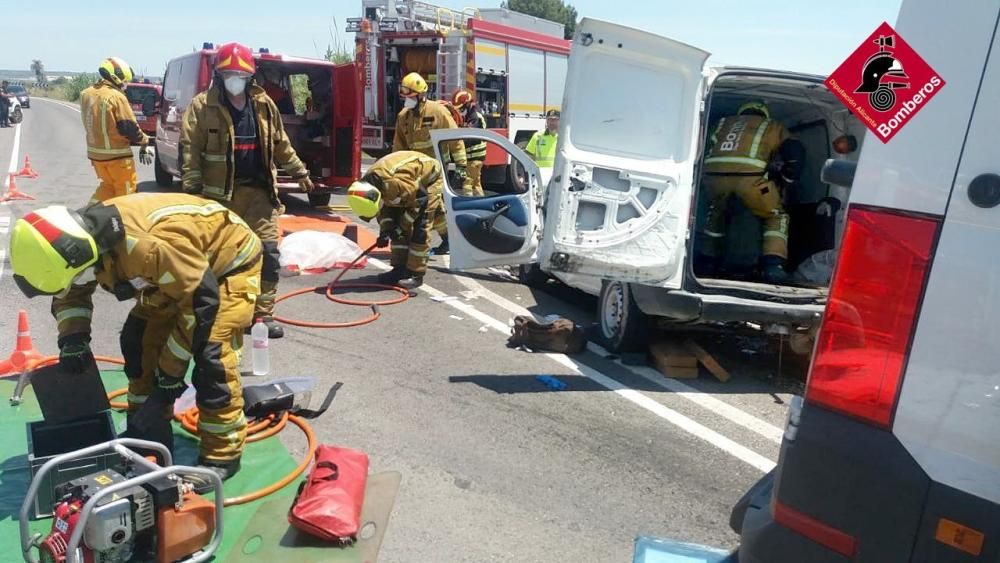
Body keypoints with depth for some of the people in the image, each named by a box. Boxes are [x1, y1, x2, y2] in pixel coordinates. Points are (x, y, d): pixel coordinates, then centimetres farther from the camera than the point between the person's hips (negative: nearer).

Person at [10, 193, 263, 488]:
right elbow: (71, 293, 7)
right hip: (179, 268, 9)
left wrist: (170, 371, -25)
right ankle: (146, 431, 19)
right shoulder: (86, 235, -13)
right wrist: (72, 337, -12)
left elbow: (201, 300, -34)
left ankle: (222, 453, -7)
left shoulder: (149, 244, -41)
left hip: (231, 262, -9)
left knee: (210, 352, -20)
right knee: (140, 339, 3)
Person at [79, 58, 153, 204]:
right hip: (116, 153, -8)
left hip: (95, 151, 8)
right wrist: (144, 142, -1)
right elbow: (130, 127, -17)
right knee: (125, 189, 7)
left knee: (108, 185, 23)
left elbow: (91, 124, 14)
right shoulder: (116, 96, -19)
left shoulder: (86, 94, 6)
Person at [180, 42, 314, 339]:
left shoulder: (264, 104, 7)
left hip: (259, 191, 3)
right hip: (220, 193, -3)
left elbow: (281, 143, 17)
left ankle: (264, 314, 10)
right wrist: (192, 189, -14)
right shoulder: (202, 106, -5)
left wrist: (299, 172, 19)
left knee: (268, 252, -1)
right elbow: (190, 150, -8)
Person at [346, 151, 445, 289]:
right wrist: (385, 230, -11)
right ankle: (399, 268, 10)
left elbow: (420, 199, -27)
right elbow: (384, 206, 0)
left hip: (430, 180, -8)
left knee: (419, 229, -13)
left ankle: (416, 274, -8)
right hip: (414, 182, 8)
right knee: (398, 227, 3)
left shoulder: (396, 182, -41)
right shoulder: (368, 184, -16)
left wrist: (402, 226, -18)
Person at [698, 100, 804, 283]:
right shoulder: (772, 126, 31)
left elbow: (706, 149, 39)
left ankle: (707, 261, 35)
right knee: (776, 217, 19)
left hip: (713, 171, 3)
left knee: (716, 212, 33)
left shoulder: (724, 122, 39)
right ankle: (773, 266, 2)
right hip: (750, 174, -3)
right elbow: (794, 150, 16)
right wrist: (787, 178, 27)